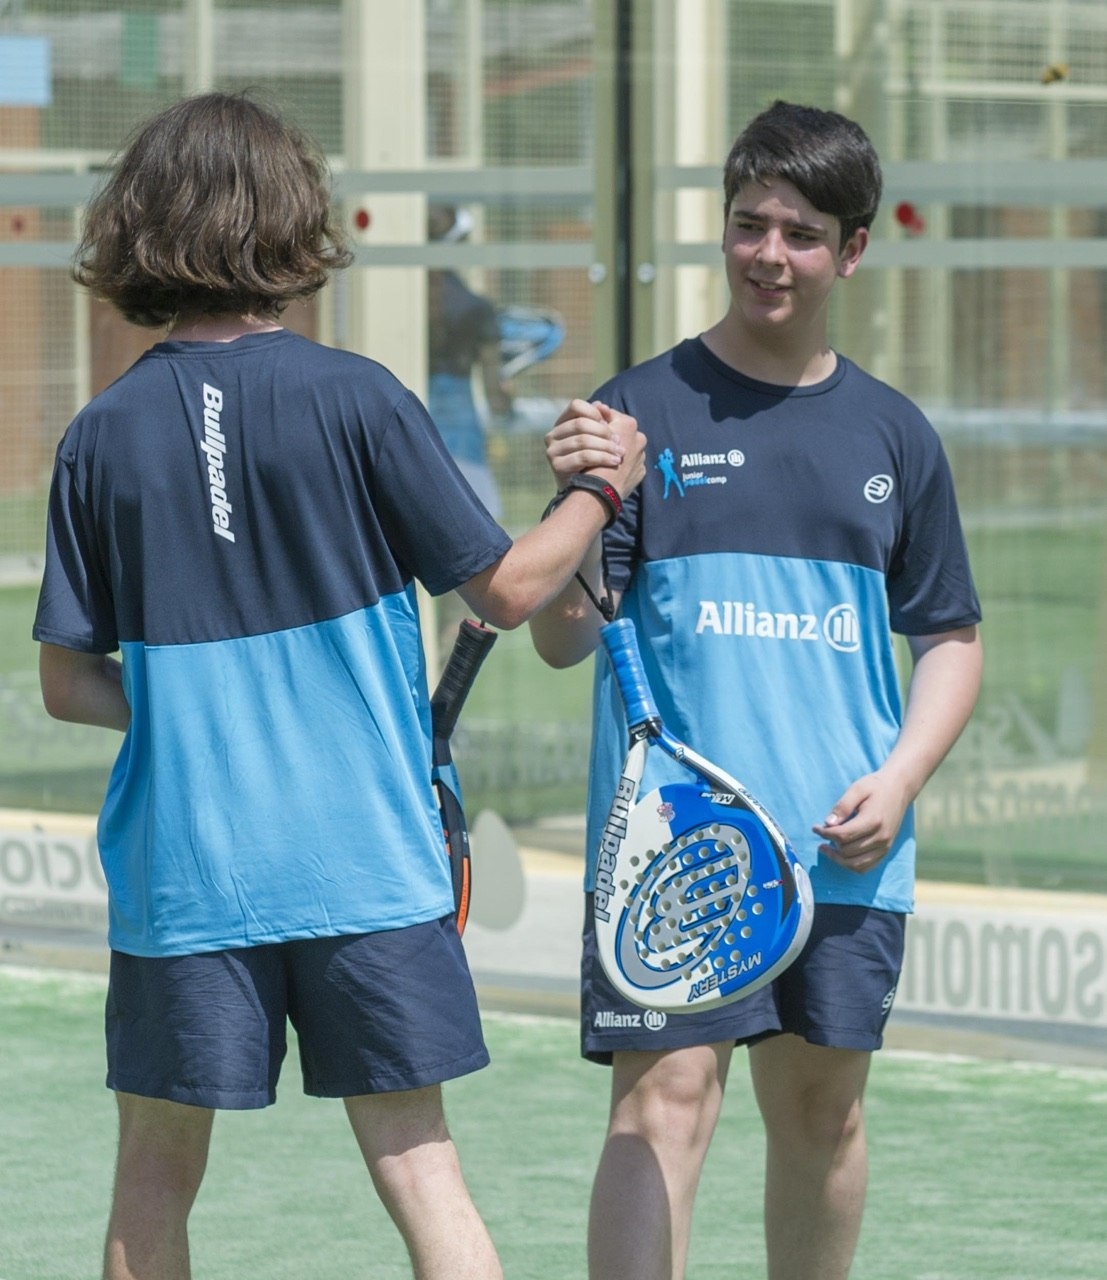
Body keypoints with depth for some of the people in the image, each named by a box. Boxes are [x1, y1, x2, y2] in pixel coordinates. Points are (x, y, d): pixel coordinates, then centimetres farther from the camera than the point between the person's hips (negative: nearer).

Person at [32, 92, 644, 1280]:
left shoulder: (102, 436, -1)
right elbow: (505, 588, -1)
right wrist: (601, 488, 15)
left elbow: (67, 681, 3)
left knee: (154, 1178, 11)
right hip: (364, 856, -1)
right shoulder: (354, 399, -7)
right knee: (415, 1162, 2)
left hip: (180, 864, 1)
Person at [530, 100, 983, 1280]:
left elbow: (949, 638, 15)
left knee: (822, 1113, 12)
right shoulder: (643, 411, -1)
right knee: (664, 1104, -12)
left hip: (842, 850, 4)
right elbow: (561, 641, -4)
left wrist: (899, 780, -1)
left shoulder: (892, 435, 9)